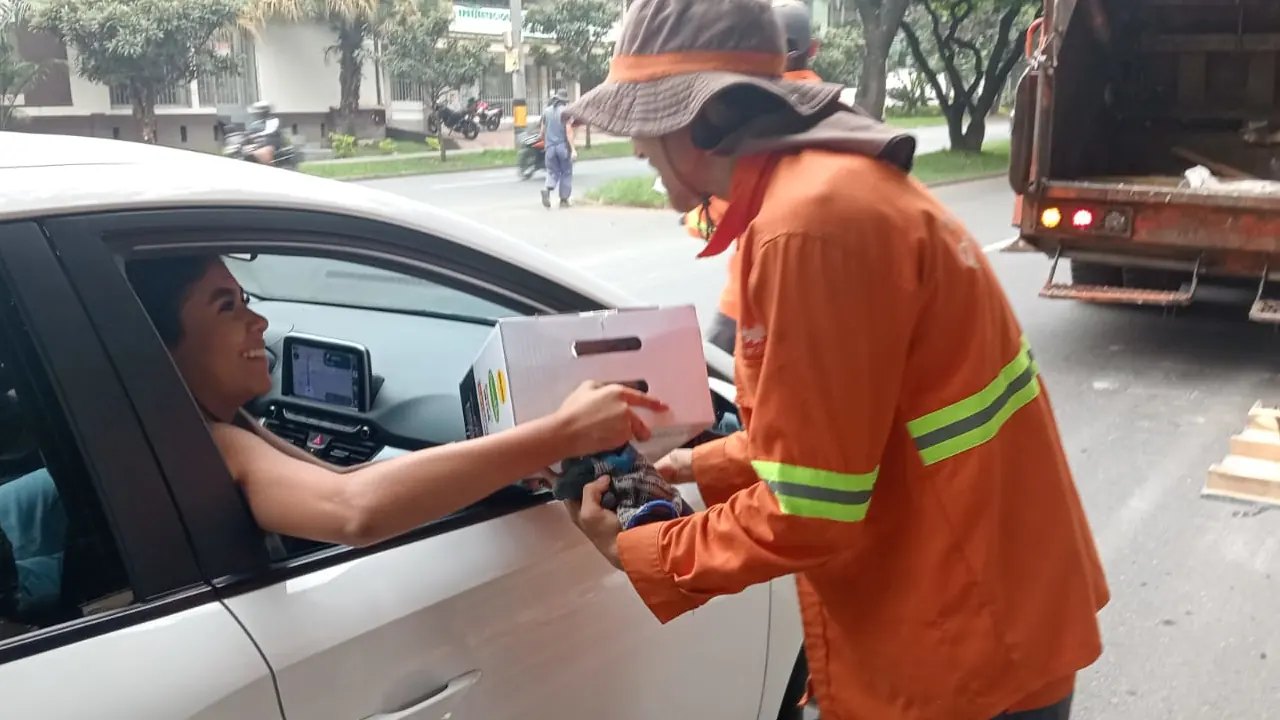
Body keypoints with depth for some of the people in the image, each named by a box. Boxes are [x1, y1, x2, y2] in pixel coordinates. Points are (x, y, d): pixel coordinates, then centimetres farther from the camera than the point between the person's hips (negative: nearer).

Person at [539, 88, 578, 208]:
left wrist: (543, 139, 31)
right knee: (566, 173, 9)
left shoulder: (546, 111, 7)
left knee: (553, 172, 9)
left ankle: (547, 190, -21)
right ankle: (564, 200, 9)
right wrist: (573, 149, -18)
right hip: (563, 146, -3)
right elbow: (569, 131, -15)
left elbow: (543, 131, 11)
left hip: (550, 146, 3)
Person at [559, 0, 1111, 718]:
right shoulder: (836, 180, 5)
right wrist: (711, 466, 12)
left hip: (962, 644, -8)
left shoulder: (812, 220, -26)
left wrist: (634, 556, -10)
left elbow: (806, 514, -22)